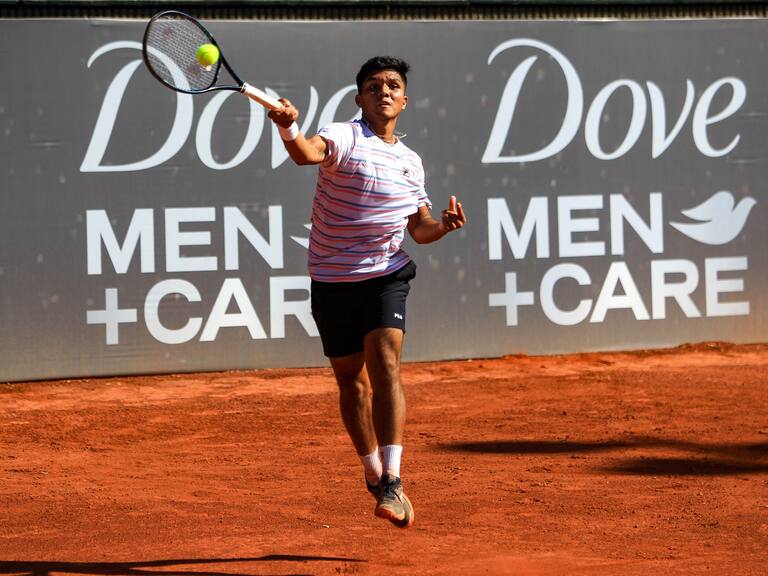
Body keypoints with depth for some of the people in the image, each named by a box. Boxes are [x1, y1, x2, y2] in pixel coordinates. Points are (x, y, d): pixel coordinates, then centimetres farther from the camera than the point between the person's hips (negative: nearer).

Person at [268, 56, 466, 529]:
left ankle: (391, 483, -21)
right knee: (351, 380, 9)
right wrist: (289, 130, -54)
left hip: (385, 276, 2)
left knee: (386, 367, -17)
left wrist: (444, 225, -4)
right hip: (333, 280, -2)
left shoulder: (411, 161, 9)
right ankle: (373, 469, 31)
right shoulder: (345, 137, -8)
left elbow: (419, 228, 19)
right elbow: (309, 153, -32)